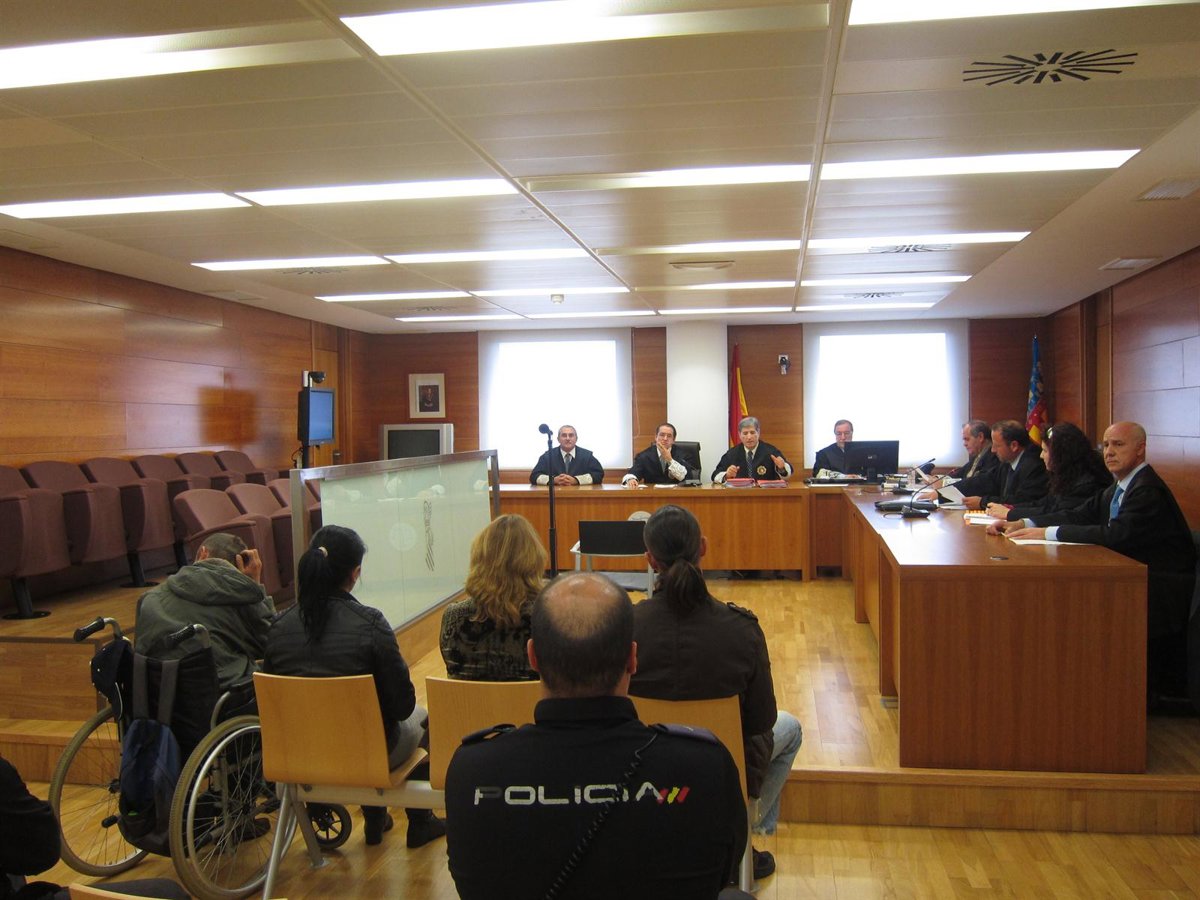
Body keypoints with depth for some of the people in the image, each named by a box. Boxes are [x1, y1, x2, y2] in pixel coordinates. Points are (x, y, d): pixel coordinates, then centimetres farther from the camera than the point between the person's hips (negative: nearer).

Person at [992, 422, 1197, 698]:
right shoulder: (1119, 487, 13)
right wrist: (1023, 524, -6)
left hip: (1160, 591, -9)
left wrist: (1050, 532, -26)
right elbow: (1080, 514, 8)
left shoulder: (1149, 490, -18)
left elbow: (1118, 534, -29)